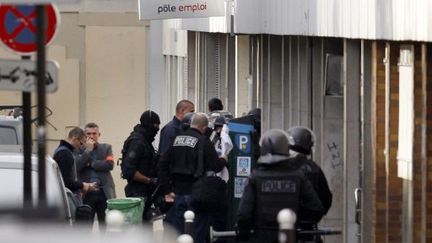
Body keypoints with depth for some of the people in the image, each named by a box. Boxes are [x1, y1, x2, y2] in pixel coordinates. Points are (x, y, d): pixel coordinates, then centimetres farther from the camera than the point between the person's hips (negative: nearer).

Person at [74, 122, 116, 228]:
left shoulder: (106, 148, 10)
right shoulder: (79, 150, 6)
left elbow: (109, 164, -7)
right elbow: (77, 166, -11)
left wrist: (90, 164, -7)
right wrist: (88, 150, -10)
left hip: (104, 193, 1)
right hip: (86, 194, -1)